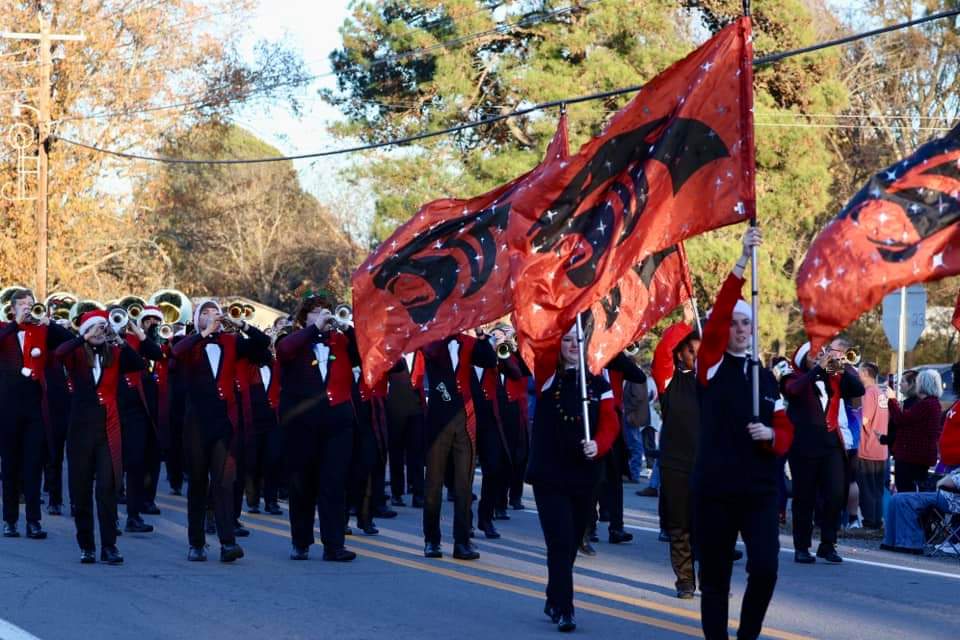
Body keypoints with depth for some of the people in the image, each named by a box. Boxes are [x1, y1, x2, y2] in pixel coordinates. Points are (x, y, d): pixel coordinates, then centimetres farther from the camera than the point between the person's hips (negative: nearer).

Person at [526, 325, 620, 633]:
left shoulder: (598, 383, 4)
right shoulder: (547, 377, 0)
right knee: (560, 541, -10)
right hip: (549, 474, -3)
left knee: (572, 542, 12)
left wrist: (598, 445, -23)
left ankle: (555, 600, 29)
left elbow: (610, 422, -4)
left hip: (585, 476, 3)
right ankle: (563, 609, -7)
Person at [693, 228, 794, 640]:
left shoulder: (766, 378, 12)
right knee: (715, 574, 3)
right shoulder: (711, 367, 1)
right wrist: (742, 262, -24)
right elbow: (717, 315, -14)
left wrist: (770, 435, -12)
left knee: (765, 569, -10)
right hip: (714, 489, -2)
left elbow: (785, 431, 13)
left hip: (760, 490, 2)